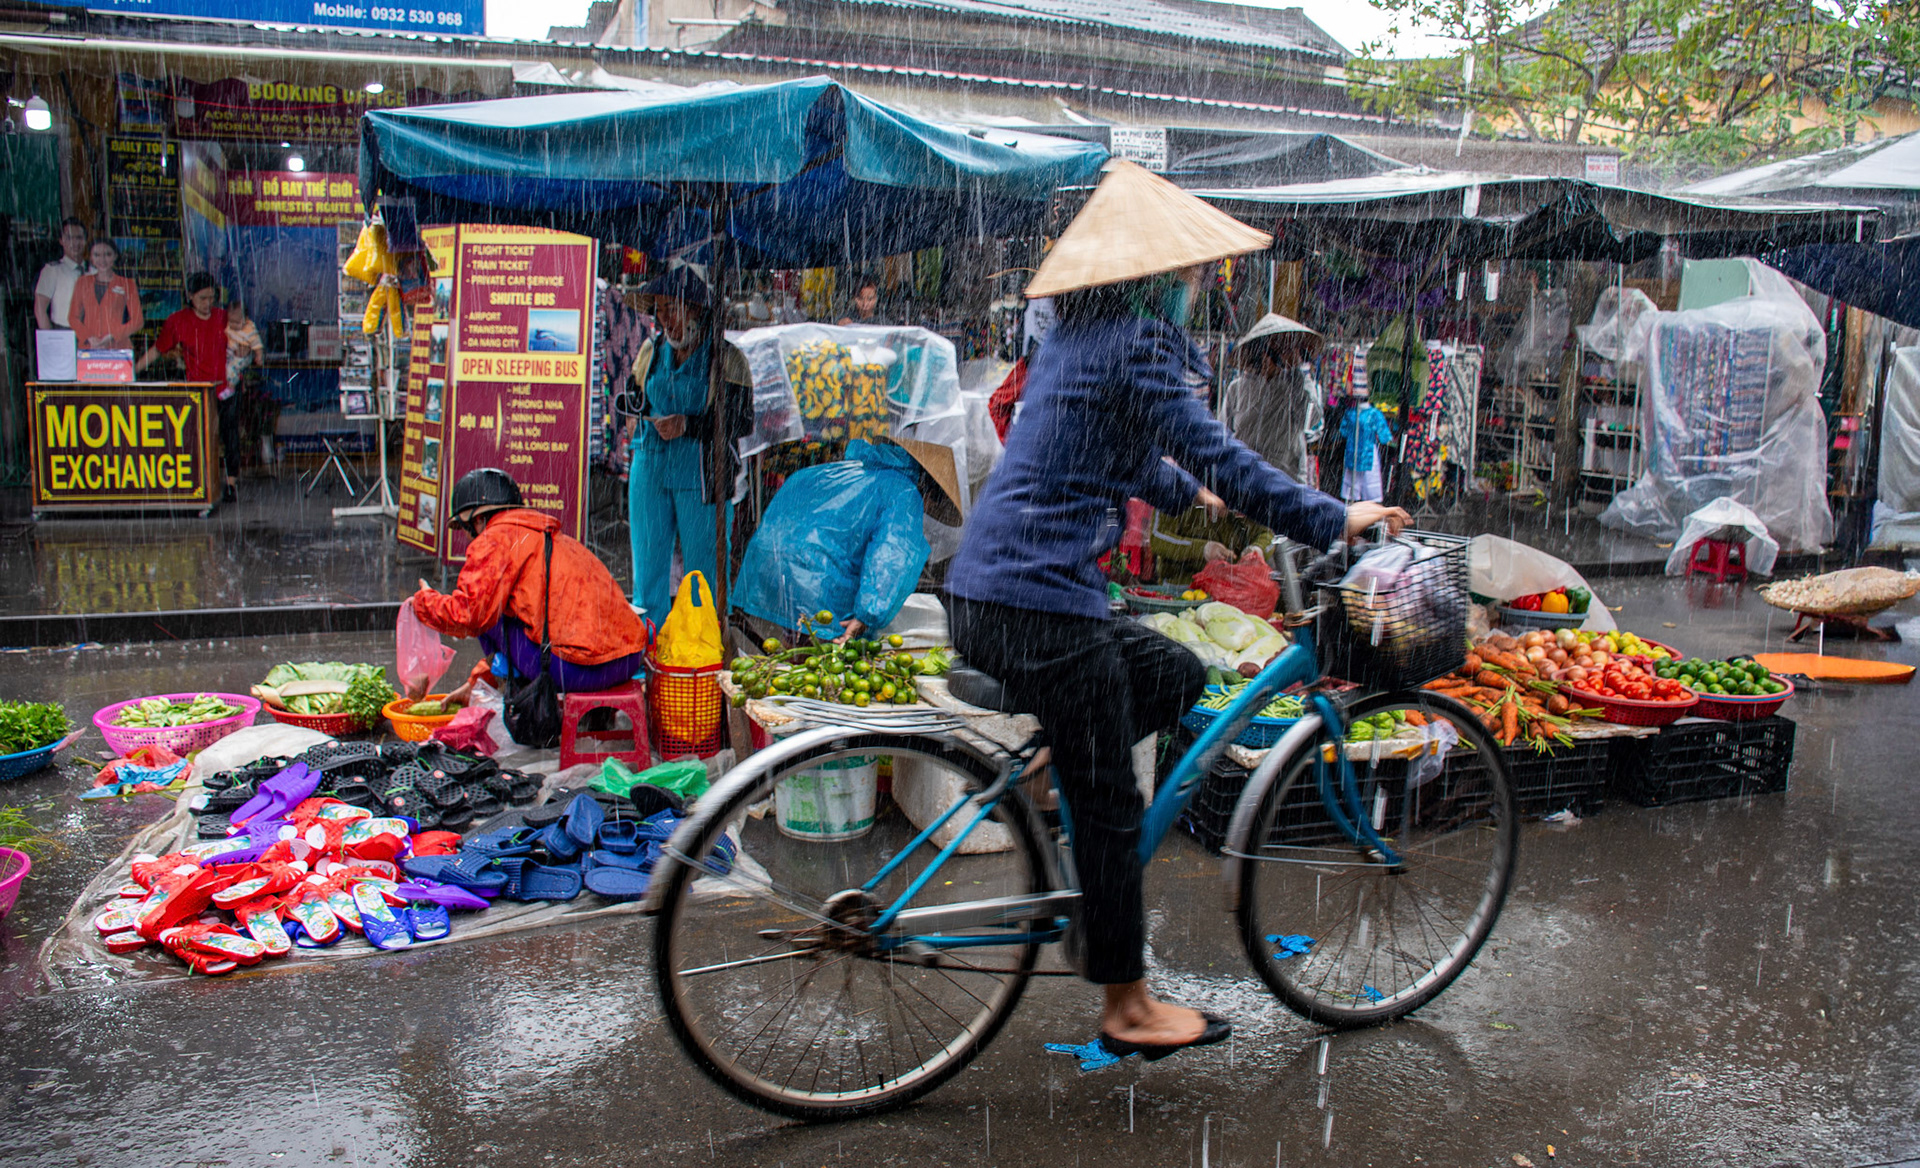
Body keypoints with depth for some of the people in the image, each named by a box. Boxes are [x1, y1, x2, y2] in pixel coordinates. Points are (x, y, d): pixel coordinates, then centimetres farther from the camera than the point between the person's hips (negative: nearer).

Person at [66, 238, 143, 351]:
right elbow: (73, 317, 13)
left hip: (117, 347, -2)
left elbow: (138, 321, 4)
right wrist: (89, 338, -5)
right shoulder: (82, 283, 14)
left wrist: (112, 336, -9)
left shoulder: (127, 284, 8)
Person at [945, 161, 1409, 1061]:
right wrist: (1331, 519, -9)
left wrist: (1187, 494, 47)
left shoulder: (1081, 333, 17)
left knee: (1178, 676, 19)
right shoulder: (1133, 338, -12)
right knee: (1110, 805, 2)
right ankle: (1128, 1009, 14)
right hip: (1038, 603, -9)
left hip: (990, 590, 9)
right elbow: (1213, 452, -16)